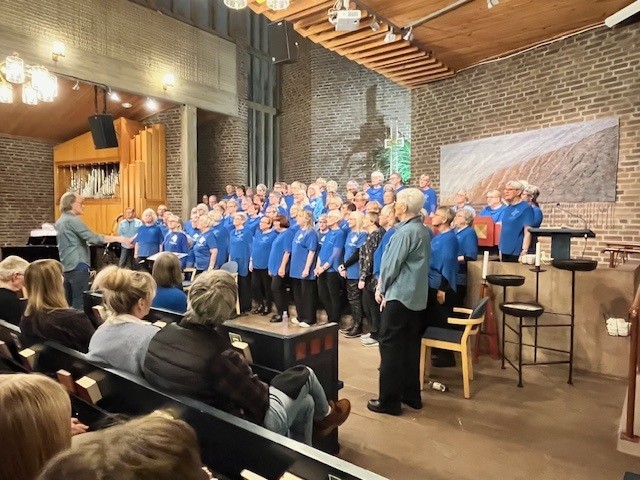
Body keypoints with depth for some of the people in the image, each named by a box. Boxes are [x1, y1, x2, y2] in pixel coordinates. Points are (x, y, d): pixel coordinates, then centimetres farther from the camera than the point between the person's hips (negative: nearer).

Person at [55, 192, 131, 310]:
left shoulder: (60, 221, 17)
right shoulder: (73, 220, -13)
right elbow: (93, 238, -21)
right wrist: (118, 238, -20)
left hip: (67, 266, 10)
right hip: (78, 266, -10)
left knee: (69, 301, 12)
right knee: (80, 302, -8)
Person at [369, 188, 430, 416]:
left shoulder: (405, 232, -17)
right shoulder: (423, 230, 10)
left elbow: (392, 264, -14)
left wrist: (381, 288, -1)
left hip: (399, 295, -9)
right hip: (417, 296, 9)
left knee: (391, 347, -1)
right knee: (410, 347, 14)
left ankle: (389, 401, 6)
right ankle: (411, 395, 23)